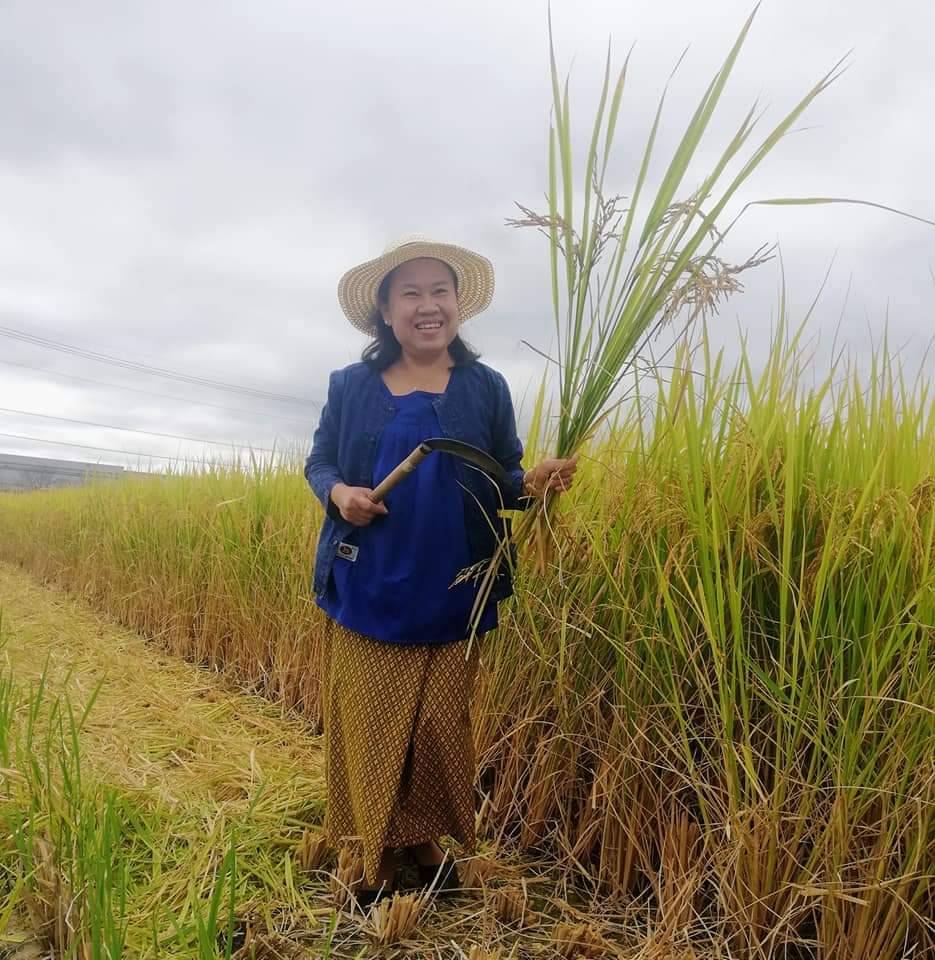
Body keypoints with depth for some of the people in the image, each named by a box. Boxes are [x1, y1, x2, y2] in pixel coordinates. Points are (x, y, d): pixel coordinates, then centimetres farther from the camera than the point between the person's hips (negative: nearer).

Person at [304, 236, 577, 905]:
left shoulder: (487, 388, 2)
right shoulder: (351, 386, 4)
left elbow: (504, 480, 4)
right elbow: (318, 460, 10)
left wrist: (535, 482, -19)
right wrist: (338, 492, -13)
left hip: (451, 595, 0)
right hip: (368, 591, 1)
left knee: (441, 725, 10)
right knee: (369, 725, 8)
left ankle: (428, 842, 34)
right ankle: (379, 853, 29)